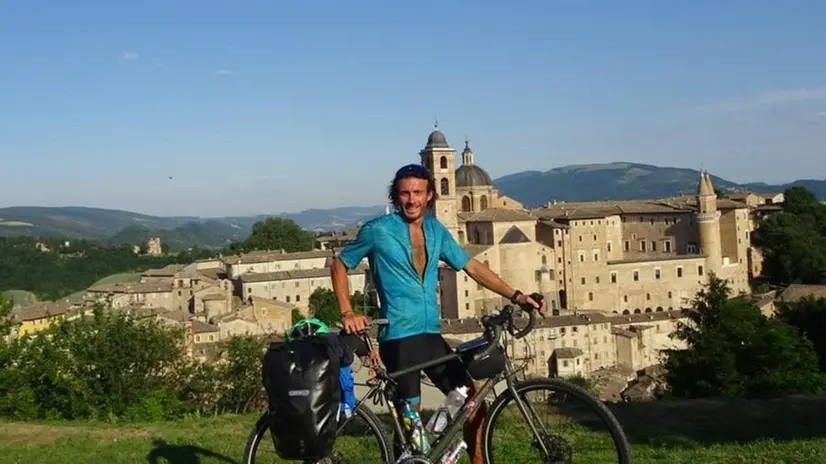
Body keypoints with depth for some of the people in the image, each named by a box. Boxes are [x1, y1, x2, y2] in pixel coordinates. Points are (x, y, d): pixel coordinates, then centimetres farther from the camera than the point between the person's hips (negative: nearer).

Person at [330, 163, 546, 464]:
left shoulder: (436, 231, 9)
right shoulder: (378, 230, -6)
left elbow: (473, 267, 13)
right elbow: (340, 265, 3)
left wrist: (515, 296, 7)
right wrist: (347, 313, -9)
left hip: (432, 335, 6)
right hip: (398, 338, -6)